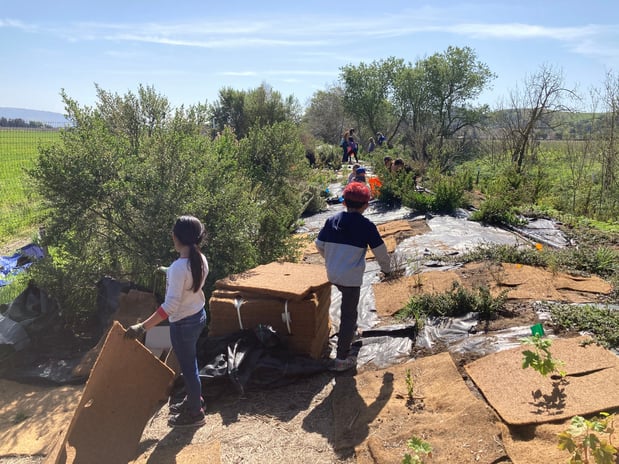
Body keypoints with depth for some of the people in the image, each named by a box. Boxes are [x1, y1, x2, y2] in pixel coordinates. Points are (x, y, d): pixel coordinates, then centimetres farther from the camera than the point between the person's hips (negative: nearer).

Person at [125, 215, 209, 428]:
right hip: (199, 315, 8)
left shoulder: (179, 267, -30)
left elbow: (170, 306, -33)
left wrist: (142, 327, -32)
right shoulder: (201, 259, -4)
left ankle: (195, 414, 28)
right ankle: (195, 400, 45)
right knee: (190, 363, 26)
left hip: (184, 323, -8)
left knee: (188, 367, 10)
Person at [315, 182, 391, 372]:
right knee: (348, 315, 3)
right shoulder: (366, 226, -11)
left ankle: (351, 330, 50)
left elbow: (319, 244, 11)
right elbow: (381, 252, -4)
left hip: (332, 274, 6)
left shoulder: (332, 221, 2)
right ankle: (342, 359, 7)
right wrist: (386, 268, 16)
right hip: (351, 277, -6)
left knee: (348, 306, 31)